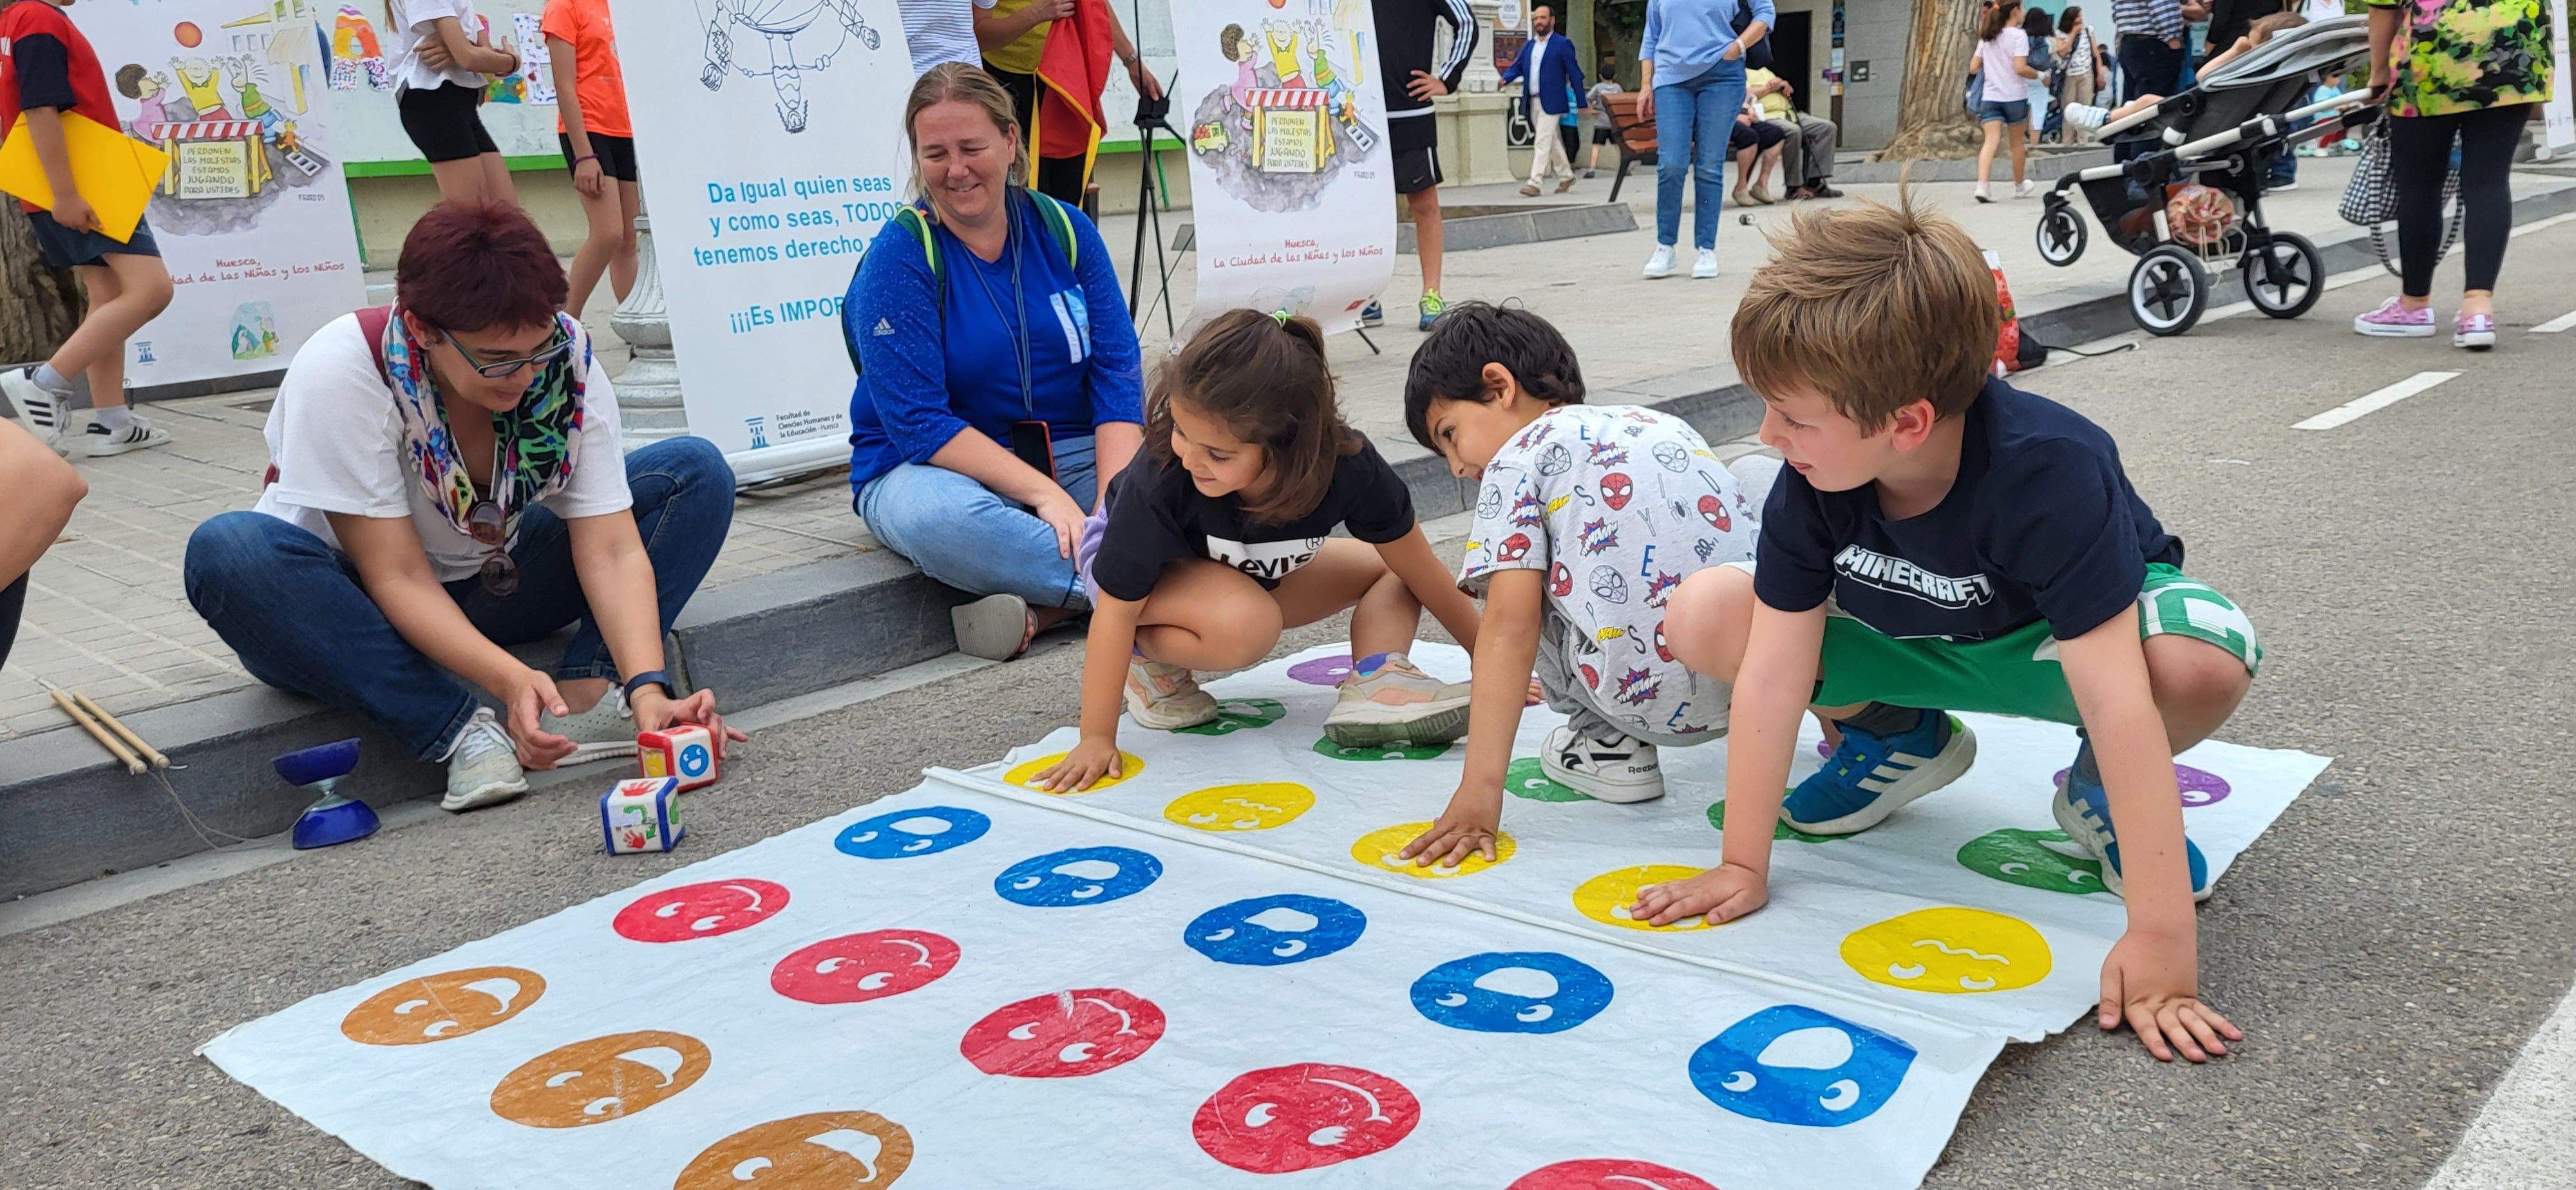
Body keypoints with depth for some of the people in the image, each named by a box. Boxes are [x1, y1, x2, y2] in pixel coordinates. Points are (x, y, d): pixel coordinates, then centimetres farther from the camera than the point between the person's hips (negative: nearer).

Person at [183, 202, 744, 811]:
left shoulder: (567, 359, -19)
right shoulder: (340, 372, -27)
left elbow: (611, 549, -22)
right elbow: (398, 577, -28)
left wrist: (648, 690, -37)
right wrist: (511, 680, -44)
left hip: (492, 587, 3)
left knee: (696, 470, -12)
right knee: (226, 551, -37)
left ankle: (588, 691, -27)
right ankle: (460, 733, -31)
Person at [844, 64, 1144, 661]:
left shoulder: (1064, 229, 3)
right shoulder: (899, 257, -8)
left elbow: (1116, 373, -3)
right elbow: (919, 424, -16)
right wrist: (1041, 493, -26)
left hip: (1074, 454, 4)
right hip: (933, 467, -3)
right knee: (935, 515, -40)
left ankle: (1042, 609, -27)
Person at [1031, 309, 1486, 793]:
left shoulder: (1348, 468, -31)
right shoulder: (1160, 482, -38)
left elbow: (1424, 574, -16)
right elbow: (1117, 607, -29)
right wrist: (1097, 738, -28)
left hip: (1253, 576, 5)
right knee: (1247, 626, -35)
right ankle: (1148, 659, -8)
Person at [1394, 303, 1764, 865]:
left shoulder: (1518, 459, 4)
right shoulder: (1665, 425, 24)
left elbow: (1510, 624, -8)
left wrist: (1479, 789, -13)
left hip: (1655, 696, -6)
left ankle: (1608, 743, 13)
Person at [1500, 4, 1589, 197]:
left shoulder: (1563, 44, -2)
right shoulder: (1528, 45, 16)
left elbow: (1575, 74, -2)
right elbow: (1516, 67, 13)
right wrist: (1505, 79, -10)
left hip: (1551, 102, -7)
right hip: (1533, 102, 7)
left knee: (1543, 141, -13)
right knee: (1550, 141, 15)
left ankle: (1534, 183, -16)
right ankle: (1567, 176, 28)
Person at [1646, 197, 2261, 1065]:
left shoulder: (2049, 471, -38)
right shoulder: (1814, 478, -25)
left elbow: (2114, 697, -42)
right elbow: (1773, 670, -21)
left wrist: (2159, 940, -45)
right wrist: (1742, 868, -20)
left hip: (2050, 643, -4)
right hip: (1908, 641, 4)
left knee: (2205, 662, -39)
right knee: (1701, 616, -18)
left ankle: (2096, 787, -3)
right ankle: (1897, 739, 8)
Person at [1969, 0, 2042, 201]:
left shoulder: (1986, 38, 9)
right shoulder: (2018, 36, -8)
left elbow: (1973, 68, 10)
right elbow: (2020, 68, -17)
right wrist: (2039, 75, -1)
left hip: (1989, 96, 3)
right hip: (2015, 97, -3)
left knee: (1991, 141, -8)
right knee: (2017, 142, 13)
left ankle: (1982, 185, -29)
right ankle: (2019, 186, 29)